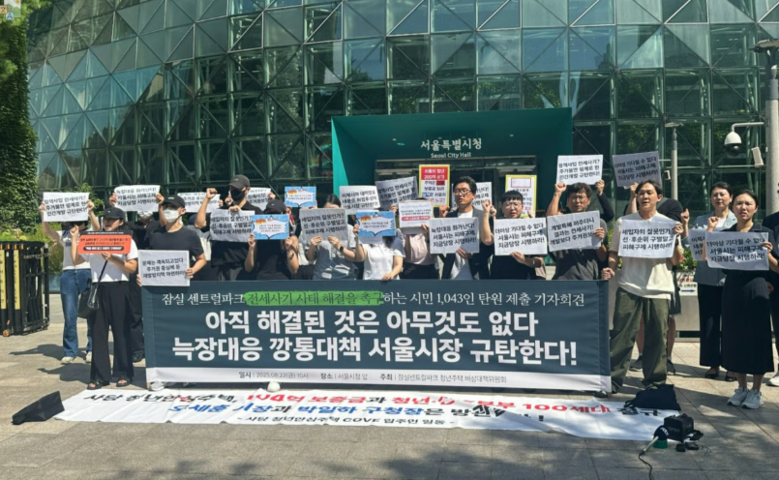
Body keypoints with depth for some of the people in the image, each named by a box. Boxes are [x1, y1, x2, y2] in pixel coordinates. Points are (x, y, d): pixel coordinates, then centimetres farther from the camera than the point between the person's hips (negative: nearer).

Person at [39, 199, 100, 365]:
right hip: (68, 275, 2)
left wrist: (91, 211, -27)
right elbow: (47, 232, -1)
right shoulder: (64, 235, 16)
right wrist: (43, 215, -16)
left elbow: (97, 227, -12)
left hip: (88, 273, -2)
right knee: (69, 316, 3)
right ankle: (69, 351, 10)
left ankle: (92, 349, 10)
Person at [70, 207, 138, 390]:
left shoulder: (127, 241, 3)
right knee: (98, 332, 3)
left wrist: (112, 258, -15)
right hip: (98, 289, 4)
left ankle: (124, 373, 8)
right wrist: (75, 238, 9)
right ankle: (99, 375, 8)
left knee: (121, 332, 1)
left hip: (118, 289, -3)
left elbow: (132, 267, -5)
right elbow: (76, 260, 12)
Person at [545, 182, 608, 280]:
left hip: (590, 279, 1)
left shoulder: (598, 223, 10)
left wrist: (600, 241, -12)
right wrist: (557, 193, -2)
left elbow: (604, 258, 9)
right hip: (563, 278, -1)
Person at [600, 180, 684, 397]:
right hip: (629, 288, 0)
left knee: (657, 337, 5)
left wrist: (676, 239, -10)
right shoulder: (623, 222, 7)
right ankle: (613, 380, 3)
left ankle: (655, 380, 19)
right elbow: (614, 252, 11)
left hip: (659, 289, 1)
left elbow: (677, 260, 5)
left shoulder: (669, 224, 7)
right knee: (622, 335, -3)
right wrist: (610, 267, -8)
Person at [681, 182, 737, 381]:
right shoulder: (701, 221, 8)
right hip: (706, 278, 2)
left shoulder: (738, 221, 4)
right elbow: (688, 243, 0)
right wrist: (684, 224, -12)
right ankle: (713, 363, 17)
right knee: (708, 322, 6)